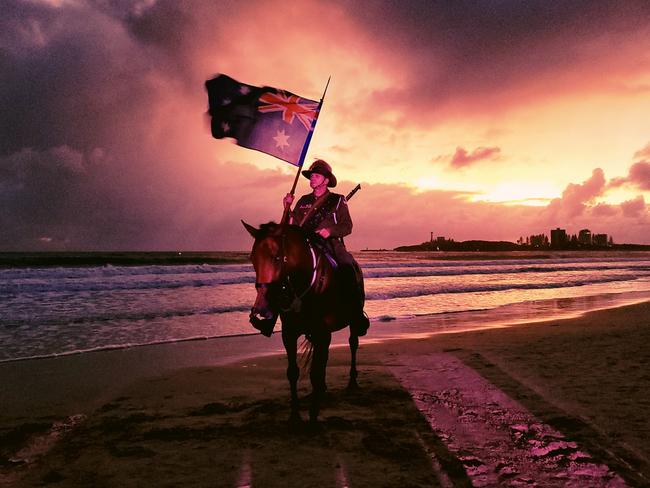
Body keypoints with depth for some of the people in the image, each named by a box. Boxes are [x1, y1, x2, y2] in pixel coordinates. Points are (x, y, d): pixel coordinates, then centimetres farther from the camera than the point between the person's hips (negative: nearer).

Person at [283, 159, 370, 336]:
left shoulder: (338, 201, 10)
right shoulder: (303, 201, 19)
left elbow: (347, 226, 5)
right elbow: (294, 225, 14)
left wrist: (330, 230, -13)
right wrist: (287, 208, -1)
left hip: (332, 244, -3)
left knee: (348, 267, -30)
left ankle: (356, 313, -22)